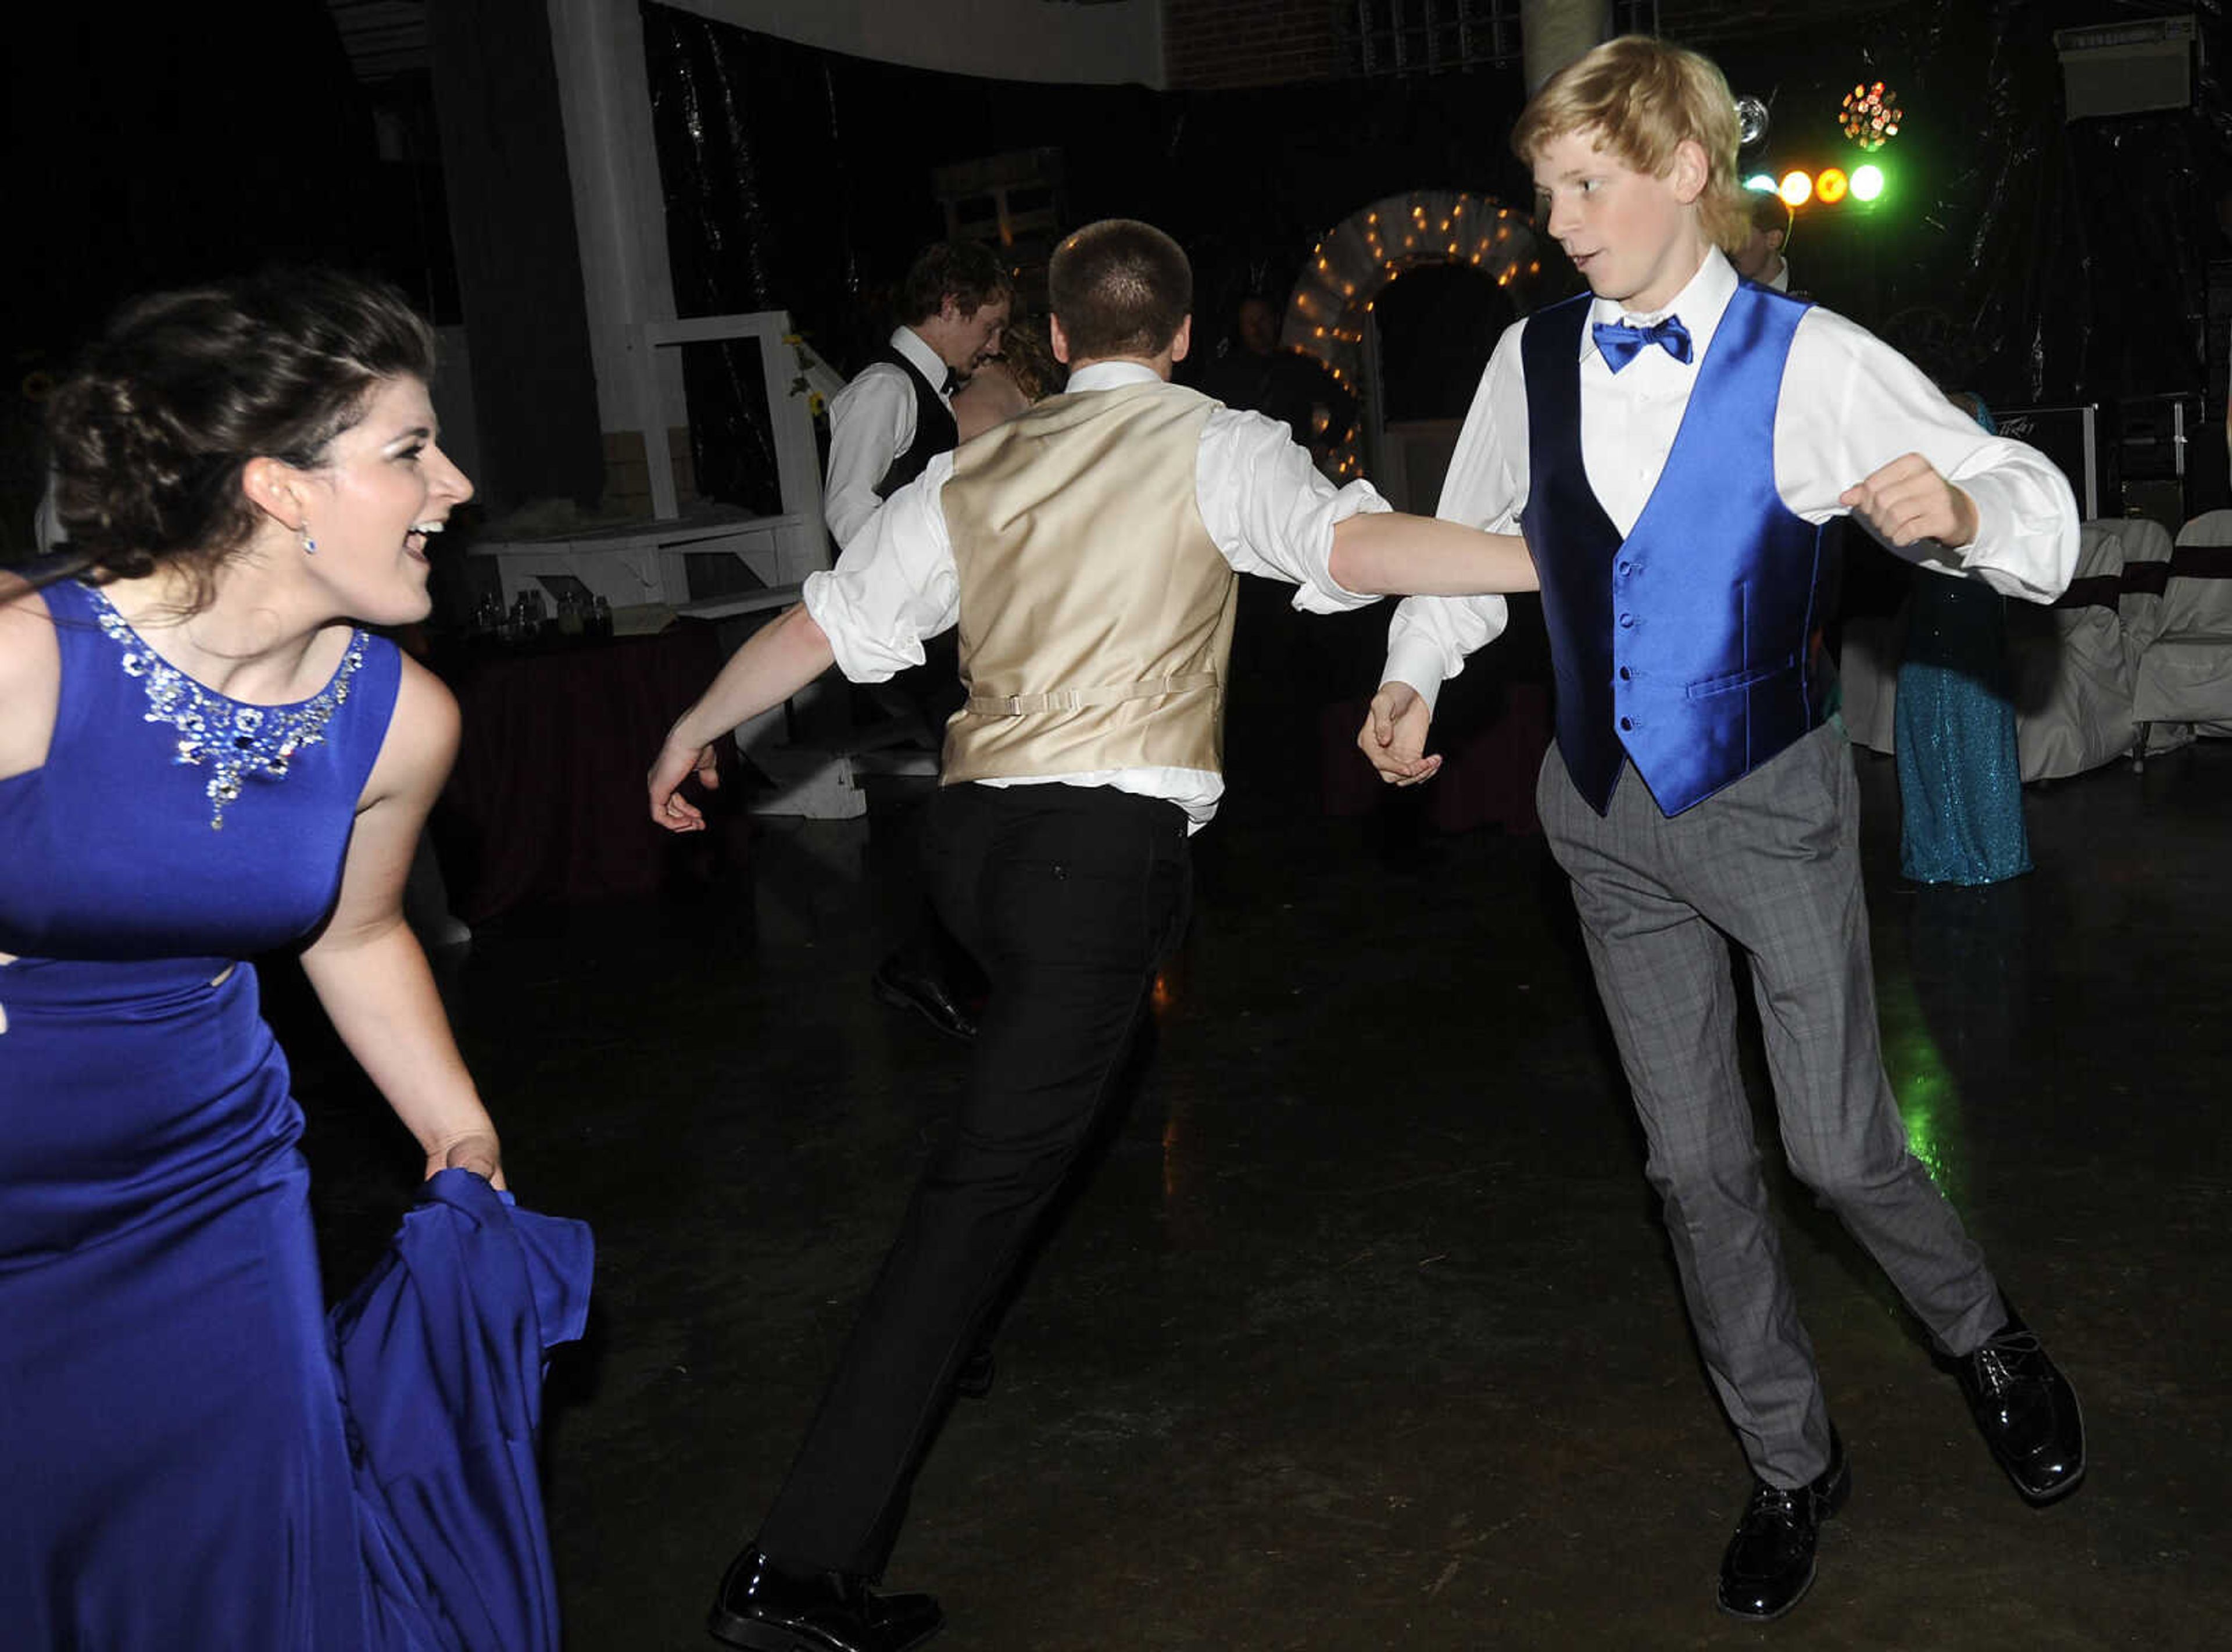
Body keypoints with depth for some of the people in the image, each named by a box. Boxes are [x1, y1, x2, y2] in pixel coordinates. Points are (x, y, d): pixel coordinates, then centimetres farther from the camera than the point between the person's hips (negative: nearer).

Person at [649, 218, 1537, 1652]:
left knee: (1025, 1118, 31)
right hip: (1108, 843, -6)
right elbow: (1354, 543, -15)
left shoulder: (974, 476, 17)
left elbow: (819, 626, 20)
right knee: (991, 1179, -7)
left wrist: (695, 731, 35)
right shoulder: (1215, 447, 3)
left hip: (976, 827, 6)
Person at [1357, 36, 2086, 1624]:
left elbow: (2041, 508, -14)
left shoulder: (1808, 362, -13)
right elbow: (1467, 538, 12)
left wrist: (1963, 509, -37)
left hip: (1771, 797, -4)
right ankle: (1791, 1465, 30)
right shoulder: (1530, 360, -1)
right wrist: (1413, 677, -5)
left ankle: (1990, 1343, 33)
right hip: (1609, 813, 4)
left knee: (1841, 1149, -2)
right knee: (1696, 1163, 11)